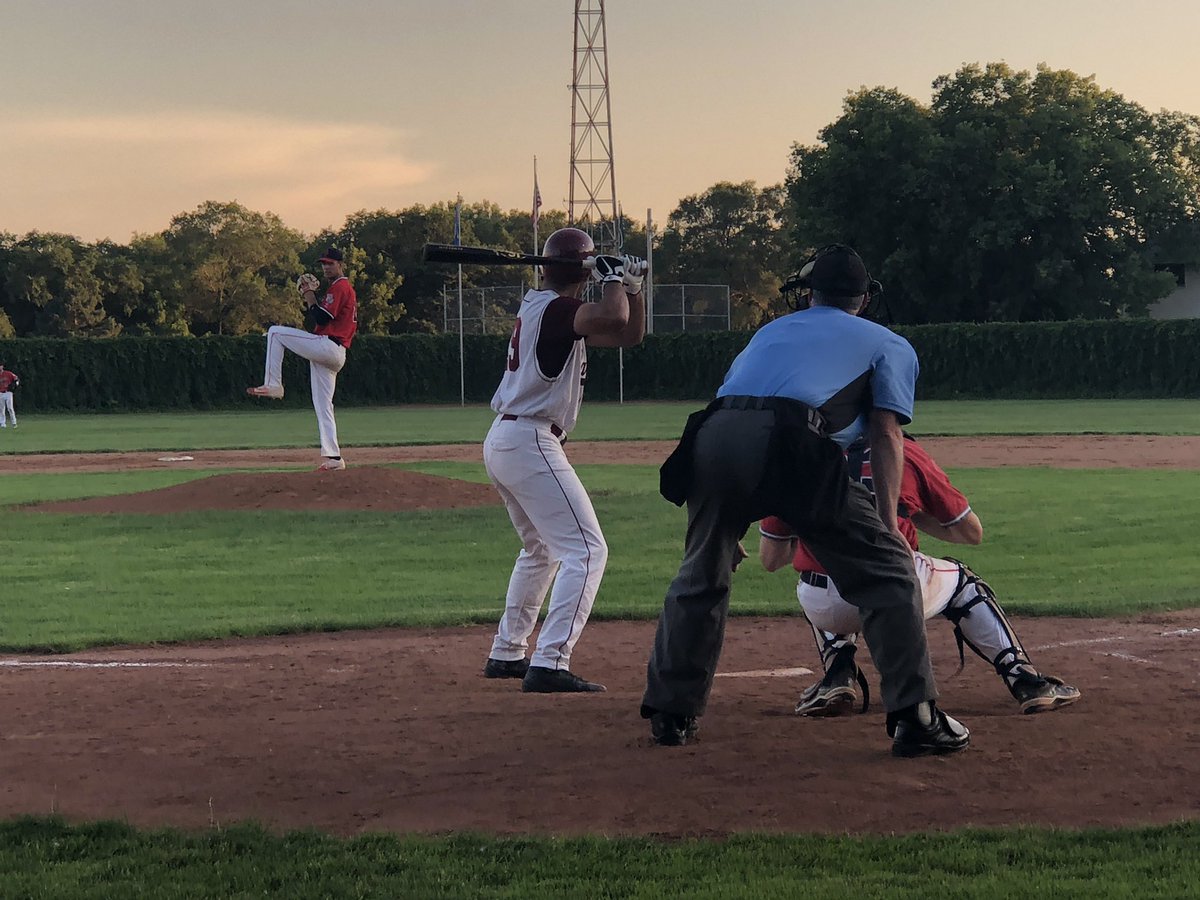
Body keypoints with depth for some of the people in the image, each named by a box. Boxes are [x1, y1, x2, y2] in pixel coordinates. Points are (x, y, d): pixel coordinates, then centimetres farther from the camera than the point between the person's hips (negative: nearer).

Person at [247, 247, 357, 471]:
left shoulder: (339, 287, -5)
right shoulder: (344, 288, 27)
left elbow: (321, 319, -16)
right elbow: (314, 320, 27)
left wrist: (310, 297, -4)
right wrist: (307, 298, 16)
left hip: (326, 346, -10)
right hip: (334, 355, 10)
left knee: (275, 332, -6)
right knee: (322, 405, 8)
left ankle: (272, 385, -10)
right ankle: (333, 458, 3)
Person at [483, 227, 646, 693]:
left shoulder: (538, 306, 16)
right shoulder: (556, 309, -13)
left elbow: (629, 334, 20)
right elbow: (614, 317, -33)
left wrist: (632, 287, 4)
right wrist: (613, 278, -13)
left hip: (501, 441, 10)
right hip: (530, 441, -10)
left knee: (541, 549, 27)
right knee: (586, 550, -13)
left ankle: (506, 654, 32)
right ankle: (549, 664, -23)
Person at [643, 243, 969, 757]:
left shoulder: (770, 330, 38)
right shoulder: (888, 344, 26)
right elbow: (886, 432, 10)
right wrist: (887, 523, 3)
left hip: (713, 437, 4)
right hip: (790, 441, -4)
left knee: (700, 577, 23)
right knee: (886, 570, 6)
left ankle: (670, 713, 28)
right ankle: (915, 718, -1)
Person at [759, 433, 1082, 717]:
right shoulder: (905, 451, 14)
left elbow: (770, 559, 20)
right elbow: (972, 532, 22)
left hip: (826, 610, 1)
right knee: (961, 580, 32)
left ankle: (838, 675, 16)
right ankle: (1028, 682, 25)